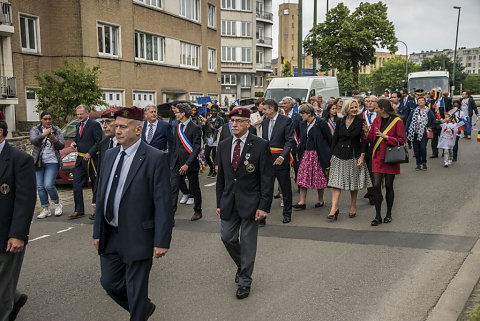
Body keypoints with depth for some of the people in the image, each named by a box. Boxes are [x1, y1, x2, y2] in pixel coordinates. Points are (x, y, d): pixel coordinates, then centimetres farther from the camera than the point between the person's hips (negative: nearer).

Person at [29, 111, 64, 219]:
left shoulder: (57, 130, 6)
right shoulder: (35, 129, 4)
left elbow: (61, 146, 0)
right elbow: (33, 141, -14)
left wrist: (54, 139, -17)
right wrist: (43, 134, -26)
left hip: (52, 162, -2)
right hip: (38, 162, 2)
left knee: (48, 185, -15)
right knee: (40, 186, 2)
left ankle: (57, 204, 8)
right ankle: (45, 209, 12)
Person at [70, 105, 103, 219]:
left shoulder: (94, 125, -9)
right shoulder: (78, 125, 15)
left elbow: (99, 141, -14)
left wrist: (90, 153, -20)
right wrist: (74, 142, 4)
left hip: (92, 159, -7)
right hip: (80, 159, 7)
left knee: (95, 185, 4)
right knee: (77, 185, 2)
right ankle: (79, 210, 9)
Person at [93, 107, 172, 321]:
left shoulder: (155, 158, -13)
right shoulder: (110, 154, 8)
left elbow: (163, 203, -14)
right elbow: (101, 195, 13)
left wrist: (161, 241, -16)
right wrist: (98, 231, 12)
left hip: (138, 237, -7)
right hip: (110, 236, 7)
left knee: (135, 290, 6)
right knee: (109, 282, 17)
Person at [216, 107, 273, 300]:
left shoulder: (260, 146, -9)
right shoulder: (223, 146, 6)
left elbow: (267, 178, -10)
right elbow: (221, 177, 12)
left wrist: (264, 206, -14)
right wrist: (219, 203, 10)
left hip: (250, 202, -5)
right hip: (229, 202, 5)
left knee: (247, 242, 4)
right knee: (227, 237, 8)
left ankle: (244, 280, 20)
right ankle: (241, 266, 36)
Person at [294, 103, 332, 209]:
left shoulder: (321, 123, -10)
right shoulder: (303, 124, 9)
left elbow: (329, 139, -5)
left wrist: (329, 155, -3)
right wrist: (300, 152, 11)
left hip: (318, 154, -5)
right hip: (306, 153, 6)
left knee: (319, 178, 4)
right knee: (303, 177, -2)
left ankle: (320, 200, 22)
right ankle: (302, 202, 0)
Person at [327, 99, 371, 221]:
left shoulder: (360, 122, -2)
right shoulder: (340, 122, 6)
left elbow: (364, 140, -4)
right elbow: (335, 139, 10)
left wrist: (362, 156, -11)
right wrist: (332, 155, 7)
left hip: (354, 155, -2)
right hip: (339, 155, 2)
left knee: (354, 182, 6)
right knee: (336, 181, -7)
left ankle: (353, 207, 20)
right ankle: (334, 208, -9)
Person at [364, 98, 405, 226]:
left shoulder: (397, 121, -6)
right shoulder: (376, 121, 10)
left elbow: (401, 140, -8)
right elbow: (371, 139, 12)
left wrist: (386, 137, -18)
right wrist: (367, 133, -8)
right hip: (377, 157, 4)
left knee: (389, 186, 5)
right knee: (376, 185, -4)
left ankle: (388, 214, 20)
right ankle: (378, 216, 3)